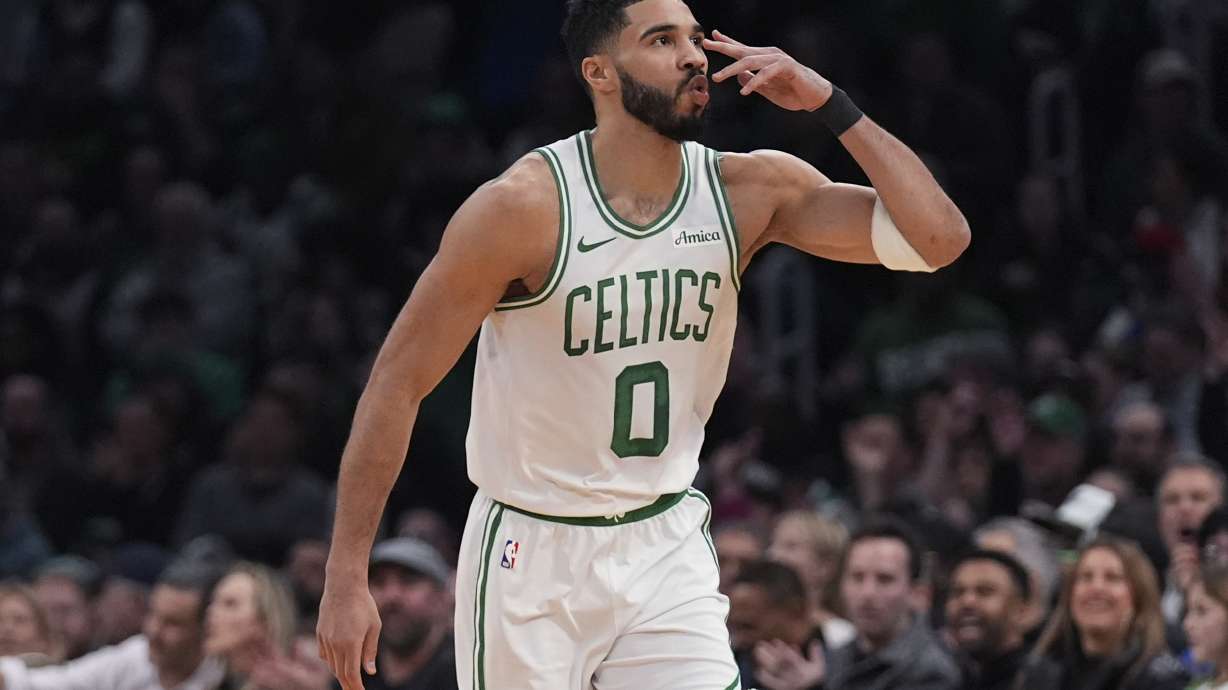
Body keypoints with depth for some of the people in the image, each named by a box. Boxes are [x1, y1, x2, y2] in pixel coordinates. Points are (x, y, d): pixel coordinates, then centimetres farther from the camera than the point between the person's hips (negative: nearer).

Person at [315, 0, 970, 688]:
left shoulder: (750, 192, -4)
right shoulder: (525, 206, -16)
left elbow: (940, 237, -9)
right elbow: (399, 380, -12)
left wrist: (827, 103, -15)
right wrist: (347, 578, -14)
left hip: (665, 550, 3)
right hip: (532, 554, -3)